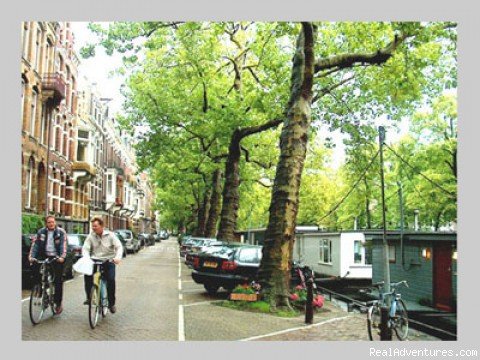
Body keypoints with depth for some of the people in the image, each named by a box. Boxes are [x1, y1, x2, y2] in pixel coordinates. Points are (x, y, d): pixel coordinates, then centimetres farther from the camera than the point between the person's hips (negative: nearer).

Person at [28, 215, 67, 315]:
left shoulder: (61, 232, -4)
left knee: (58, 280, -2)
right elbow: (35, 244, -2)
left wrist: (62, 257, -27)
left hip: (57, 258, -3)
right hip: (45, 256, 3)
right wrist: (31, 256, -15)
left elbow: (63, 245, -13)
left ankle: (58, 303, 9)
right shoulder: (41, 232, 4)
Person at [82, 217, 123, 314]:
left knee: (111, 279, -20)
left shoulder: (110, 235, -4)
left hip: (108, 261, -2)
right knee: (87, 274, -23)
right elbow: (85, 248, -4)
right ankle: (89, 297, -6)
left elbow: (119, 247, -8)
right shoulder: (91, 236, 1)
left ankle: (111, 303, -4)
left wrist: (117, 257, -27)